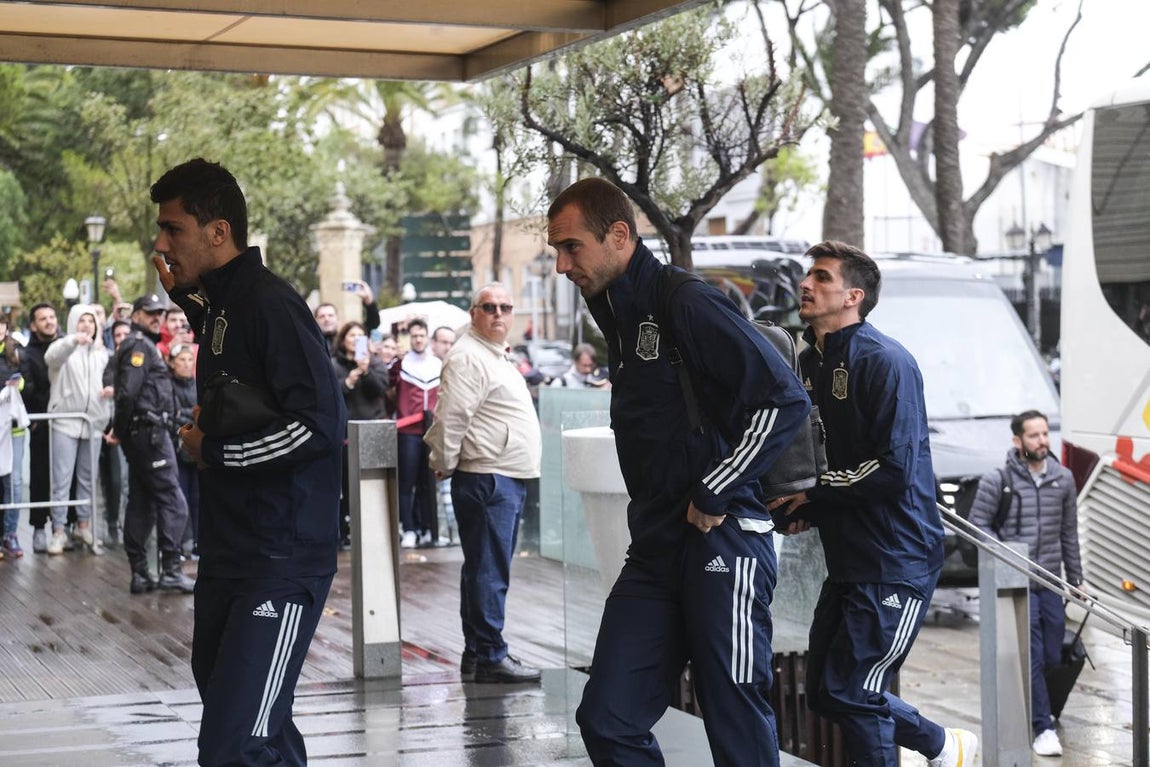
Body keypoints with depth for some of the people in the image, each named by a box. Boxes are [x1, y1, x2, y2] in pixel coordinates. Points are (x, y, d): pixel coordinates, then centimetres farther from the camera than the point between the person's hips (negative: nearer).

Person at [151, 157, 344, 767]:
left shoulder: (269, 305, -16)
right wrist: (187, 298, 20)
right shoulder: (218, 305, 13)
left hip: (283, 561, -10)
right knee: (222, 698, 20)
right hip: (227, 555, 10)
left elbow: (320, 424, -24)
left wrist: (211, 450, -14)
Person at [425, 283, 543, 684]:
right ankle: (490, 657, -4)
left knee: (489, 571, 13)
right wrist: (445, 466, -10)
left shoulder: (498, 357, 21)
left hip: (510, 479, 10)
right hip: (486, 480, -10)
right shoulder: (468, 357, -12)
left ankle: (477, 655, 19)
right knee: (488, 571, -8)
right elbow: (451, 417, -18)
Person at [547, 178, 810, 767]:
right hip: (654, 550, 8)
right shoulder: (616, 316, 15)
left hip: (721, 542, -8)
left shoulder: (686, 305, -12)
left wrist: (713, 494, -15)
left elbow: (784, 399, -18)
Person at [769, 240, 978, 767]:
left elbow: (895, 470, -22)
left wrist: (812, 492, -13)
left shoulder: (885, 361, -15)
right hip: (846, 561, 9)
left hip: (896, 560, -9)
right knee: (823, 693, 12)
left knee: (847, 692, -9)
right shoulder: (809, 363, 10)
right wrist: (803, 509, 3)